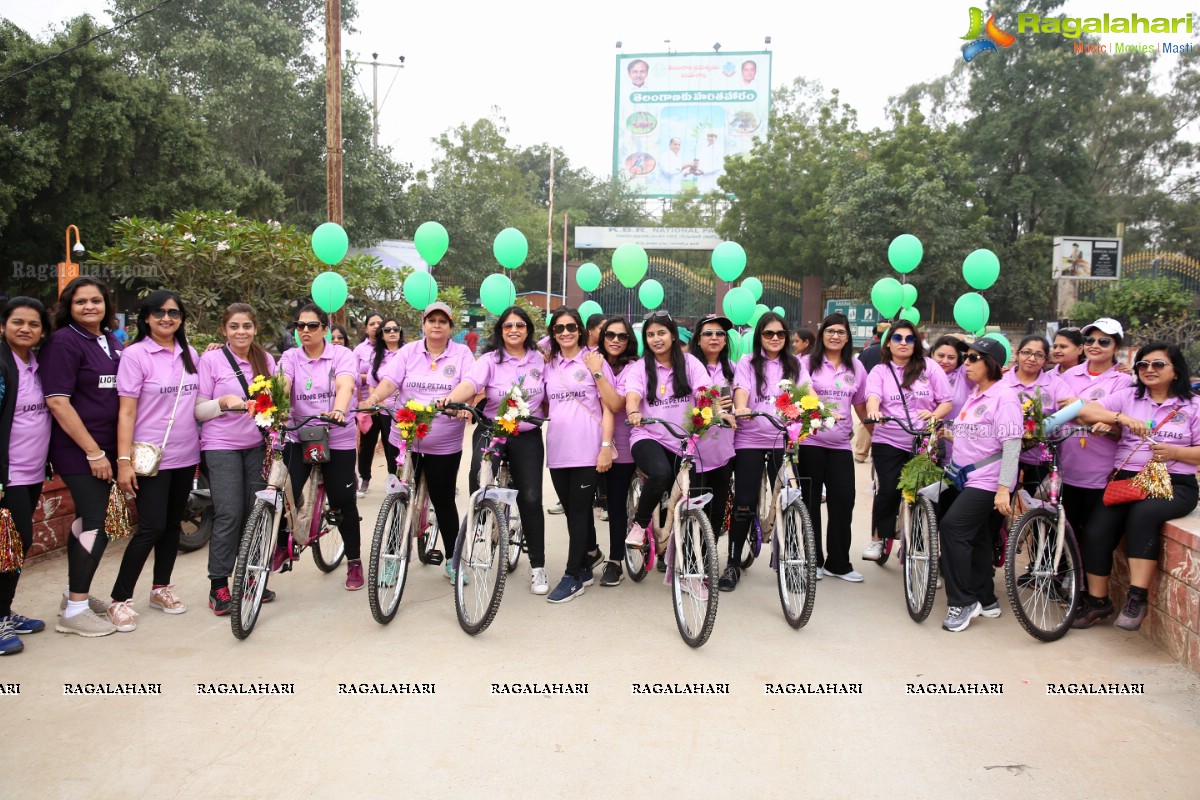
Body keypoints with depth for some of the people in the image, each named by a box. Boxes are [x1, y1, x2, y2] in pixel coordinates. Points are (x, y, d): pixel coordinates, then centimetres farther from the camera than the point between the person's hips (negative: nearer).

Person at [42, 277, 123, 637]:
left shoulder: (112, 341, 10)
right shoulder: (63, 342, -11)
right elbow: (57, 402, -16)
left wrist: (116, 451, 12)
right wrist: (93, 452, -17)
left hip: (105, 448, 7)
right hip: (77, 450, -7)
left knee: (87, 520, 15)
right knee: (96, 525, -8)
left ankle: (75, 593, 29)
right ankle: (75, 611, 2)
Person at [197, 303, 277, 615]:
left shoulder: (265, 360, 8)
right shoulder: (211, 359, -4)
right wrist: (224, 400, -21)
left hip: (257, 445, 4)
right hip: (221, 446, -4)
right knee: (229, 514, -10)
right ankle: (218, 586, 1)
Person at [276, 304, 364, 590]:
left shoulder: (342, 355, -4)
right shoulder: (291, 358, 4)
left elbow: (345, 385, -23)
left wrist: (338, 410, -44)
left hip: (338, 440, -2)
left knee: (343, 501, 2)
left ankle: (354, 561, 20)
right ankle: (282, 546, 22)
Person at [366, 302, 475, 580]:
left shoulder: (462, 353, 1)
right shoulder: (409, 351, 4)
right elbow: (389, 381, -8)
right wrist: (373, 398, -28)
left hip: (444, 445, -1)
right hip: (404, 440, 1)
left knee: (444, 501, 9)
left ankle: (453, 560, 23)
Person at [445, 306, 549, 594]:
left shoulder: (539, 360, 5)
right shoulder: (490, 360, -4)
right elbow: (470, 382, -23)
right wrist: (450, 400, -42)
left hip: (527, 437, 1)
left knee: (531, 499, -1)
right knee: (478, 473, -28)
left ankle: (537, 567, 10)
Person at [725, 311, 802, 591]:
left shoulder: (794, 365, 13)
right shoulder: (748, 363, 6)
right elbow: (741, 391, -10)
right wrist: (740, 409, -31)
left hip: (783, 441, 2)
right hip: (750, 440, -2)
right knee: (744, 503, -3)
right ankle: (733, 565, 8)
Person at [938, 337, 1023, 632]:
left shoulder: (1003, 396, -12)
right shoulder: (974, 396, 15)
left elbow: (1012, 445, -18)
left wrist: (1004, 488, -22)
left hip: (988, 482, -9)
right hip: (969, 479, 9)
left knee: (953, 526, -21)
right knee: (977, 539, 14)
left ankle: (962, 602, -13)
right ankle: (985, 600, 27)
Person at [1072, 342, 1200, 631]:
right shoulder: (1127, 398, 11)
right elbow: (1085, 411, -3)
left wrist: (1173, 452, -16)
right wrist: (1122, 417, -18)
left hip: (1173, 485, -2)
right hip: (1126, 479, 2)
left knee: (1143, 514, -35)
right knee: (1096, 532, -20)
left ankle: (1137, 597, -27)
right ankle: (1097, 600, -1)